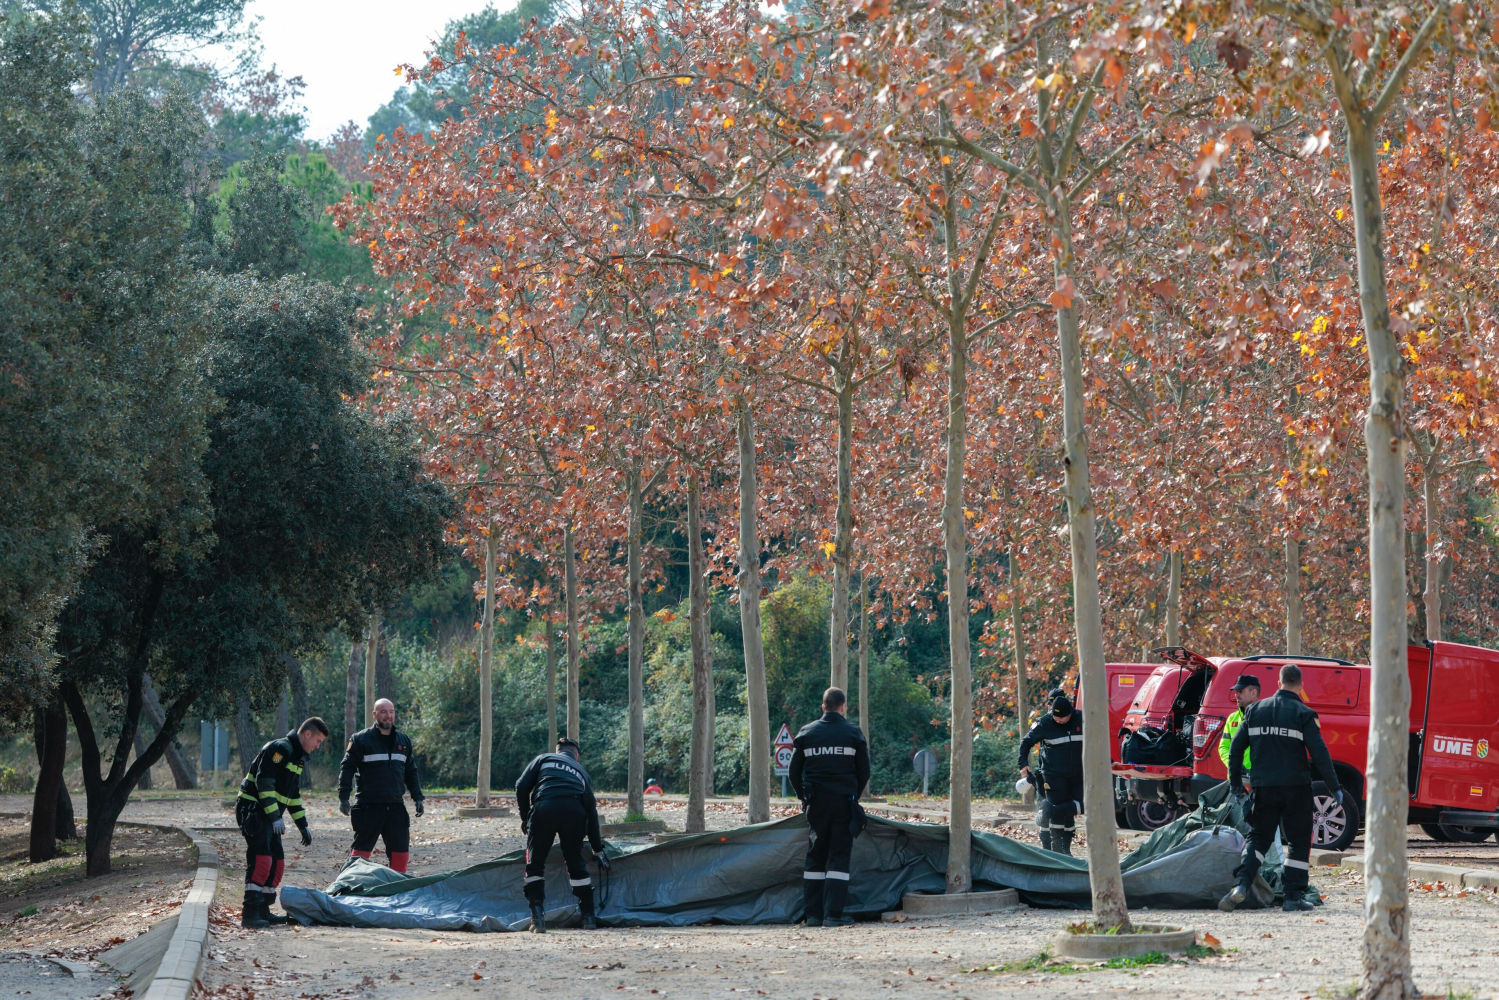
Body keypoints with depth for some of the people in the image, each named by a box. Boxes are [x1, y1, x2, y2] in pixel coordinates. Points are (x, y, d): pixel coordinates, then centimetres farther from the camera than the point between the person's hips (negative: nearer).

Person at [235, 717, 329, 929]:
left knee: (277, 863, 10)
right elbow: (264, 782, -21)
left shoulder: (298, 757, 19)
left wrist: (303, 826, 24)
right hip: (253, 810, -10)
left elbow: (294, 795, 27)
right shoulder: (280, 749, -13)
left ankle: (262, 911, 16)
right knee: (261, 861, -18)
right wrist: (275, 817, -24)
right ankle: (249, 914, -21)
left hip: (268, 815, 10)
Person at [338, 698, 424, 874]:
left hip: (396, 807, 5)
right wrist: (343, 798, -12)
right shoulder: (361, 739, -1)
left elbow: (411, 772, 21)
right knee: (361, 851, -2)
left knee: (401, 852, 5)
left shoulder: (404, 741, 14)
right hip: (369, 806, -4)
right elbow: (347, 768, -3)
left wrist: (417, 798, 14)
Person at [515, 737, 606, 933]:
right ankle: (588, 917, 16)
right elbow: (591, 809, 30)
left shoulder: (543, 760, 26)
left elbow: (522, 786, 12)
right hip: (574, 812, 2)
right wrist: (598, 848, 34)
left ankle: (537, 916, -7)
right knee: (576, 864, 17)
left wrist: (525, 818, 22)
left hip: (544, 808, -2)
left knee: (535, 864, 8)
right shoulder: (581, 771, 32)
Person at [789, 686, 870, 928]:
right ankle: (833, 915, -7)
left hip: (816, 804, 2)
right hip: (843, 802, -2)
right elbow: (864, 772, 1)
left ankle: (813, 914, 8)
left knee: (815, 858, 10)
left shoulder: (806, 733, 5)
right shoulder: (853, 733, -1)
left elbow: (794, 772, 6)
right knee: (839, 857, 0)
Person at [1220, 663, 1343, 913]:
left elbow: (1236, 748, 10)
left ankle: (1242, 885, -9)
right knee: (1298, 841, 7)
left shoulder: (1255, 710, 7)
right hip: (1295, 788, -3)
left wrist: (1235, 782, 21)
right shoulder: (1303, 714, -6)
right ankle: (1294, 896, 3)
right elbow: (1319, 753, -10)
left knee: (1258, 837, 12)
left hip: (1263, 789, 3)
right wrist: (1334, 787, -2)